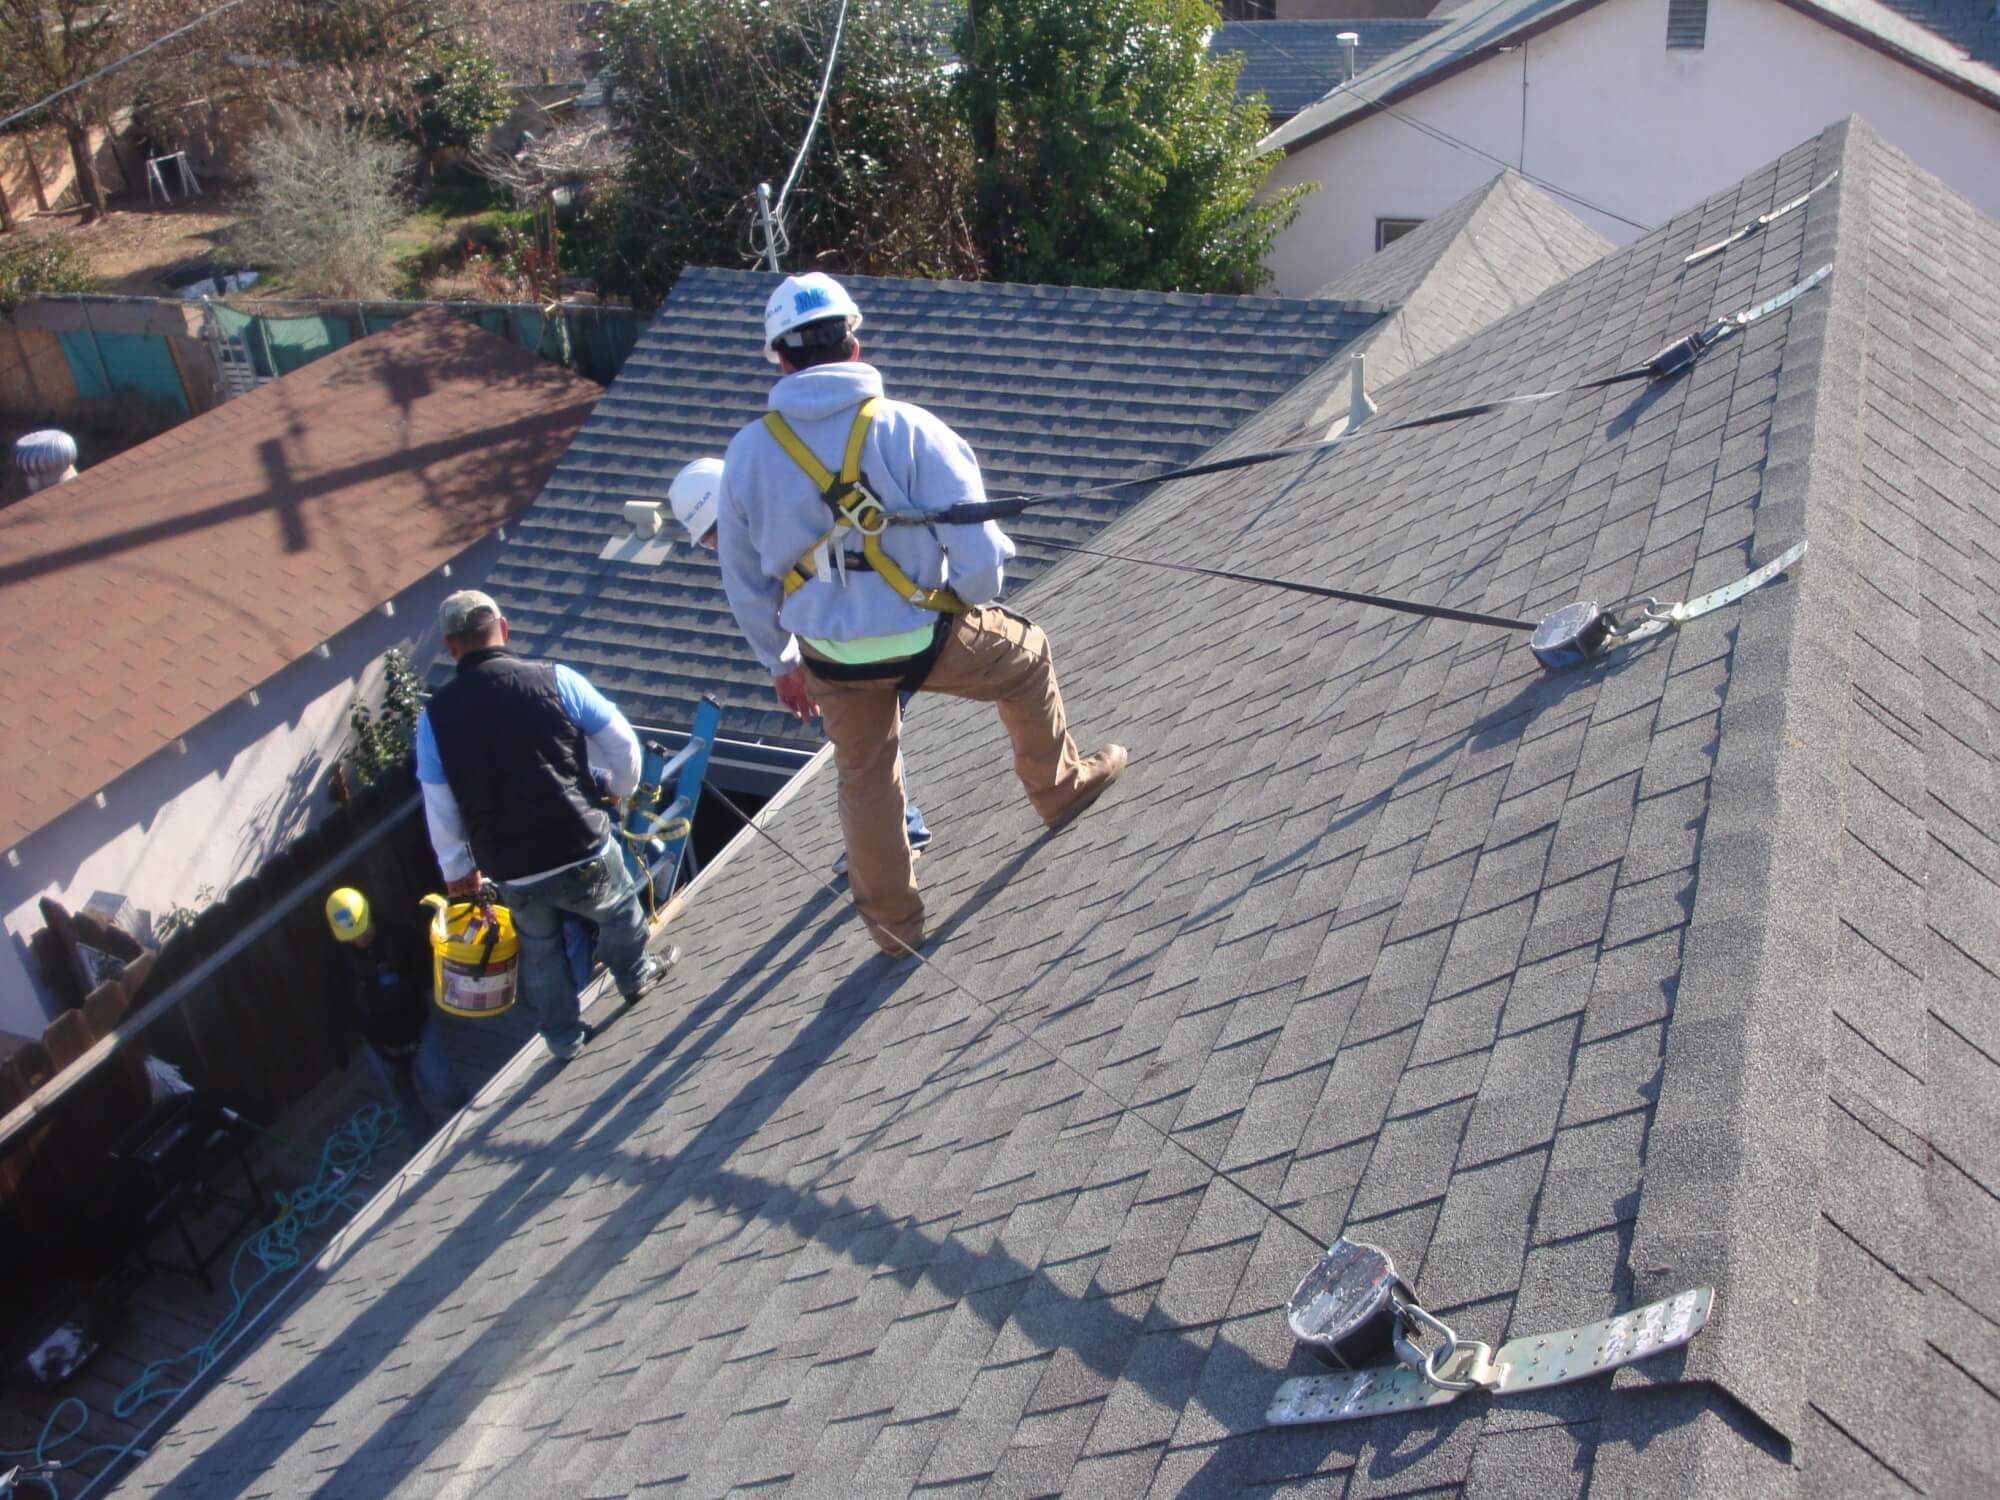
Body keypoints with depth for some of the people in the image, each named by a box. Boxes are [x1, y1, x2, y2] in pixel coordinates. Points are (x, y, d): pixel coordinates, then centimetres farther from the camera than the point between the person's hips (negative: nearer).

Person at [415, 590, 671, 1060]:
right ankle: (635, 977, 52)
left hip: (512, 873, 2)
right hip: (584, 851, -2)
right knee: (620, 913, 29)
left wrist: (457, 868, 17)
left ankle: (564, 1038, 41)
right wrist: (618, 788, 19)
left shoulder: (435, 715, -2)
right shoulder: (554, 680, -8)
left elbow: (439, 808, 3)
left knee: (539, 950, 28)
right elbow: (622, 743, -2)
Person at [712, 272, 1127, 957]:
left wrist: (780, 661, 19)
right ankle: (1059, 787, 46)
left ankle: (892, 922, 40)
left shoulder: (747, 452, -7)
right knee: (1025, 656, 27)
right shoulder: (905, 428, -17)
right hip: (925, 638, -3)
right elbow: (979, 553, -18)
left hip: (832, 658, 3)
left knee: (865, 784, 23)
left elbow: (744, 585, 4)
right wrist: (972, 601, 6)